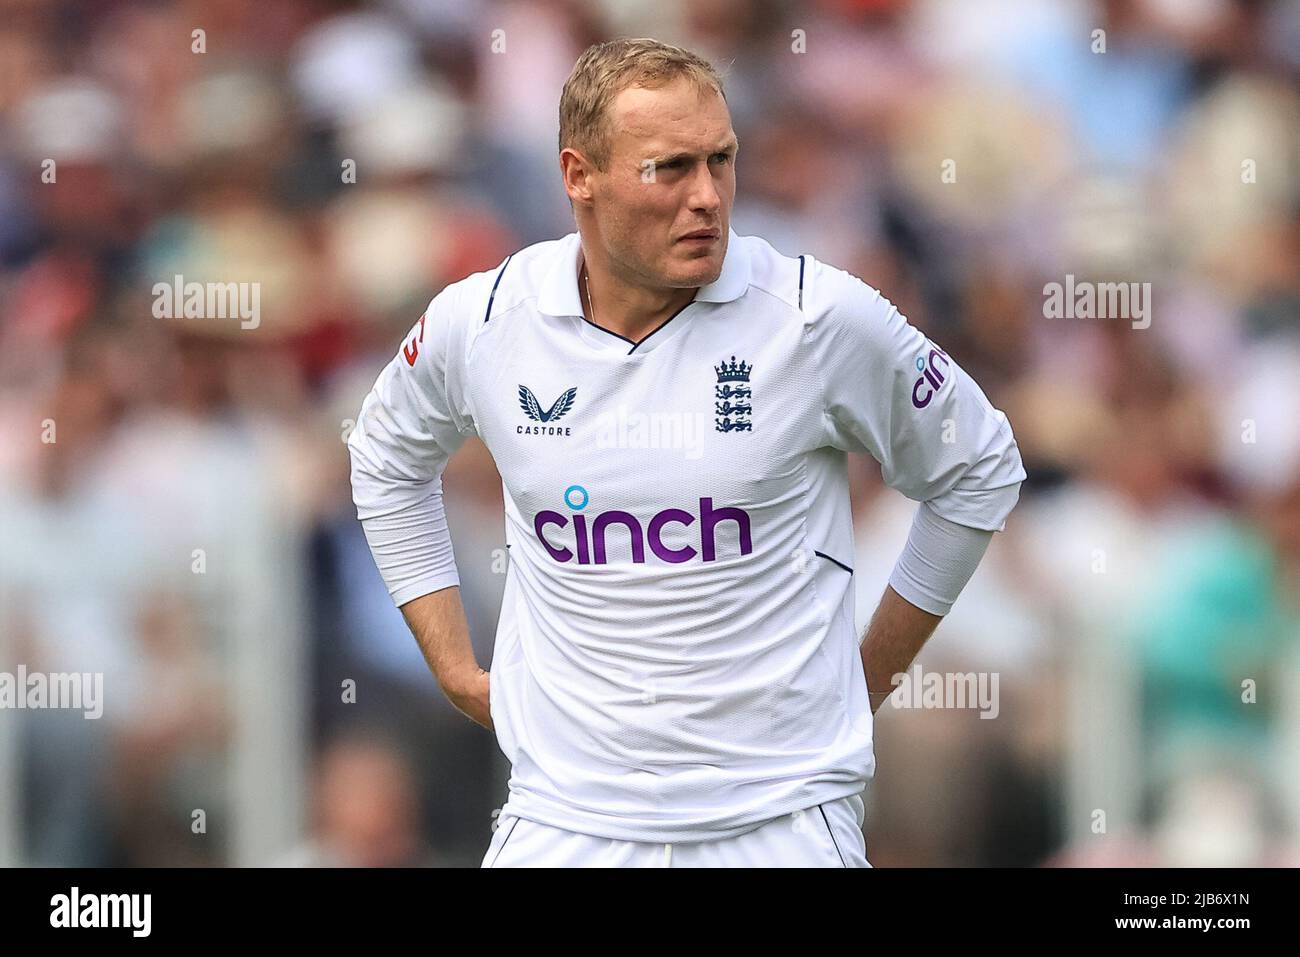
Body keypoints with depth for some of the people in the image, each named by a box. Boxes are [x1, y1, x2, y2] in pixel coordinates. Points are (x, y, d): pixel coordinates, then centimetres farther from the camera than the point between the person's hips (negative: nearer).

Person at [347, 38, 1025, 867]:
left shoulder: (824, 317, -9)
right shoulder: (477, 323, -3)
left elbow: (978, 473, 6)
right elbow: (388, 463, 18)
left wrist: (869, 679, 7)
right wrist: (458, 671, 13)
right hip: (563, 820, 2)